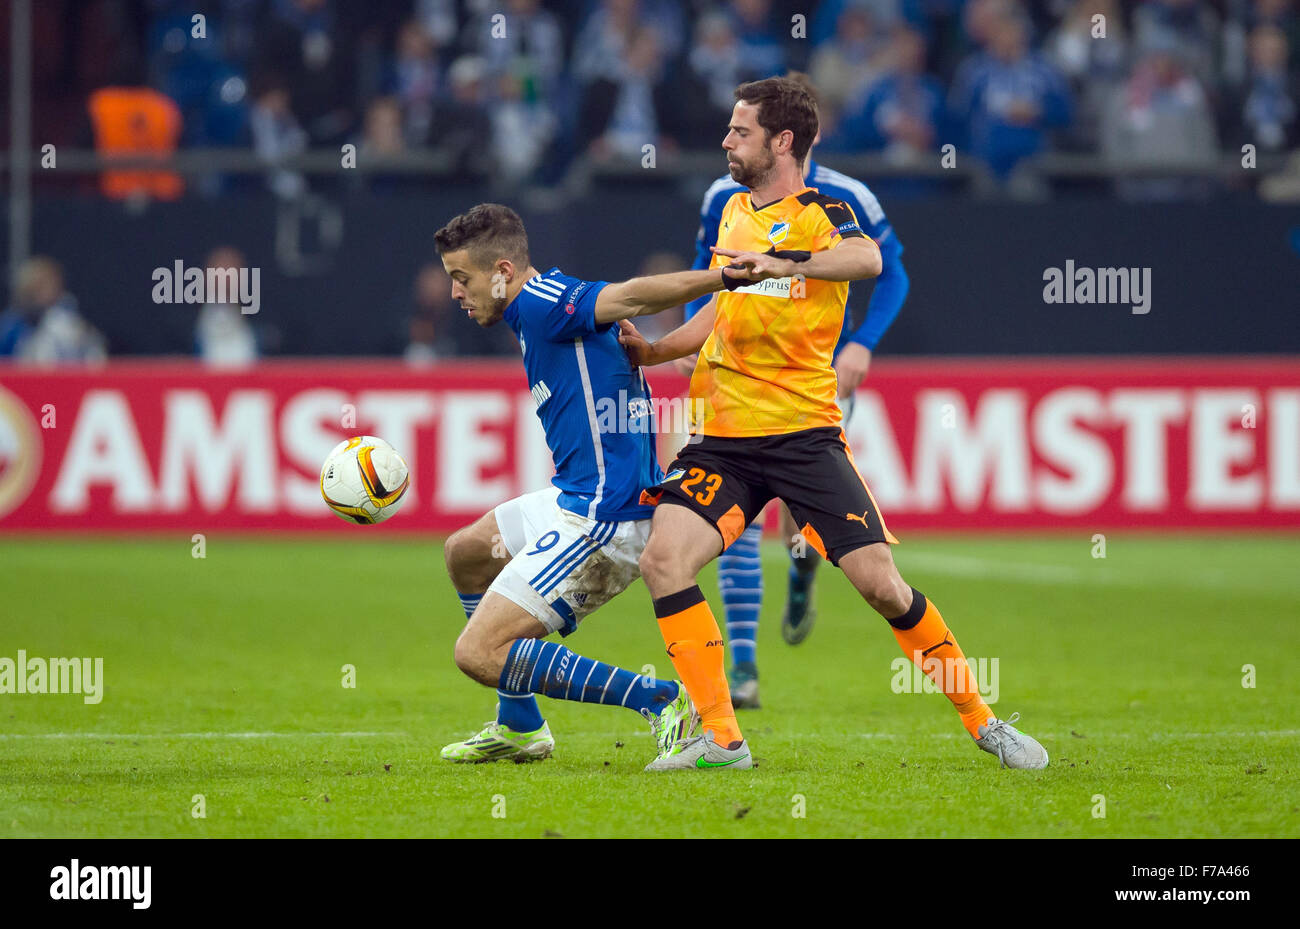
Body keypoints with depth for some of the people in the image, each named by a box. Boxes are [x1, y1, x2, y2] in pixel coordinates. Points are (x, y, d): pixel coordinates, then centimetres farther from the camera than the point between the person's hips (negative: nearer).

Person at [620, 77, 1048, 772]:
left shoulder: (820, 213, -4)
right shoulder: (733, 211, 17)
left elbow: (867, 259, -28)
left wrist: (783, 264, -44)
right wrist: (649, 351, 19)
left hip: (804, 435, -5)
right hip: (722, 438, 5)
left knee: (878, 580, -10)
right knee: (663, 557, -17)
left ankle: (981, 720, 8)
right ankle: (720, 739, -11)